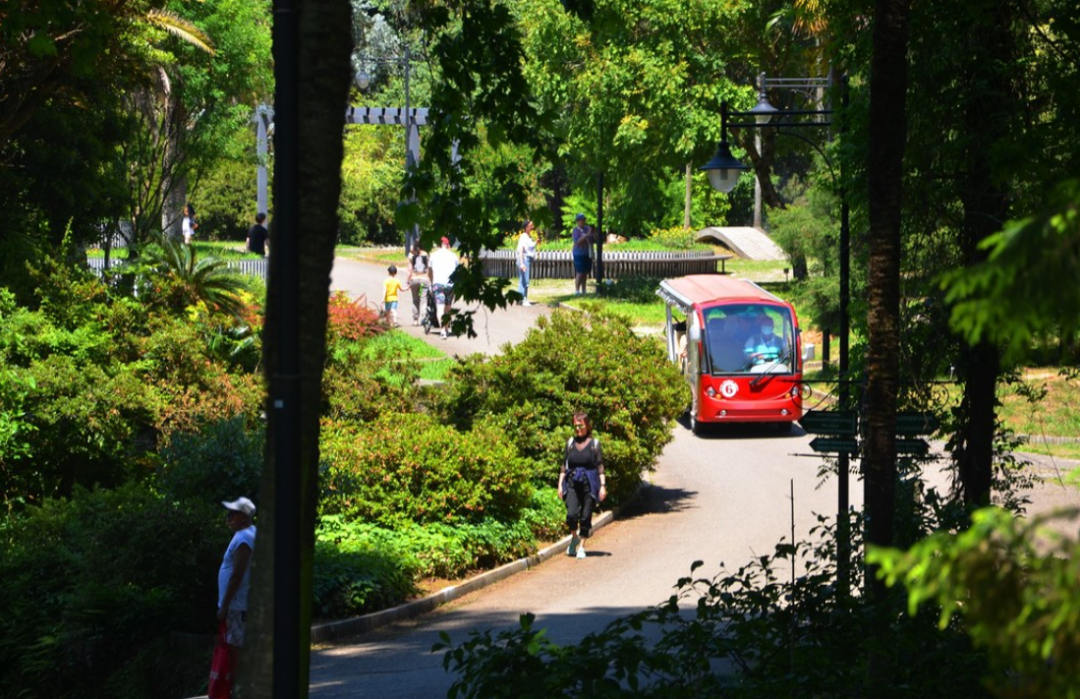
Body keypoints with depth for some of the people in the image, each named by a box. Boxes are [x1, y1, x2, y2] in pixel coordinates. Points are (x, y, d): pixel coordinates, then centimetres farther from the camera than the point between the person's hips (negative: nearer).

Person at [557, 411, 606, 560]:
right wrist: (560, 484, 8)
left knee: (586, 516, 1)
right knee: (572, 514, -15)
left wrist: (603, 486, -4)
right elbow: (564, 464, 13)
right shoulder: (570, 443, 9)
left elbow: (600, 465, 2)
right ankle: (574, 538, 12)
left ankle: (581, 546, 14)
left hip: (589, 483, -1)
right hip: (572, 483, 1)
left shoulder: (594, 443, 2)